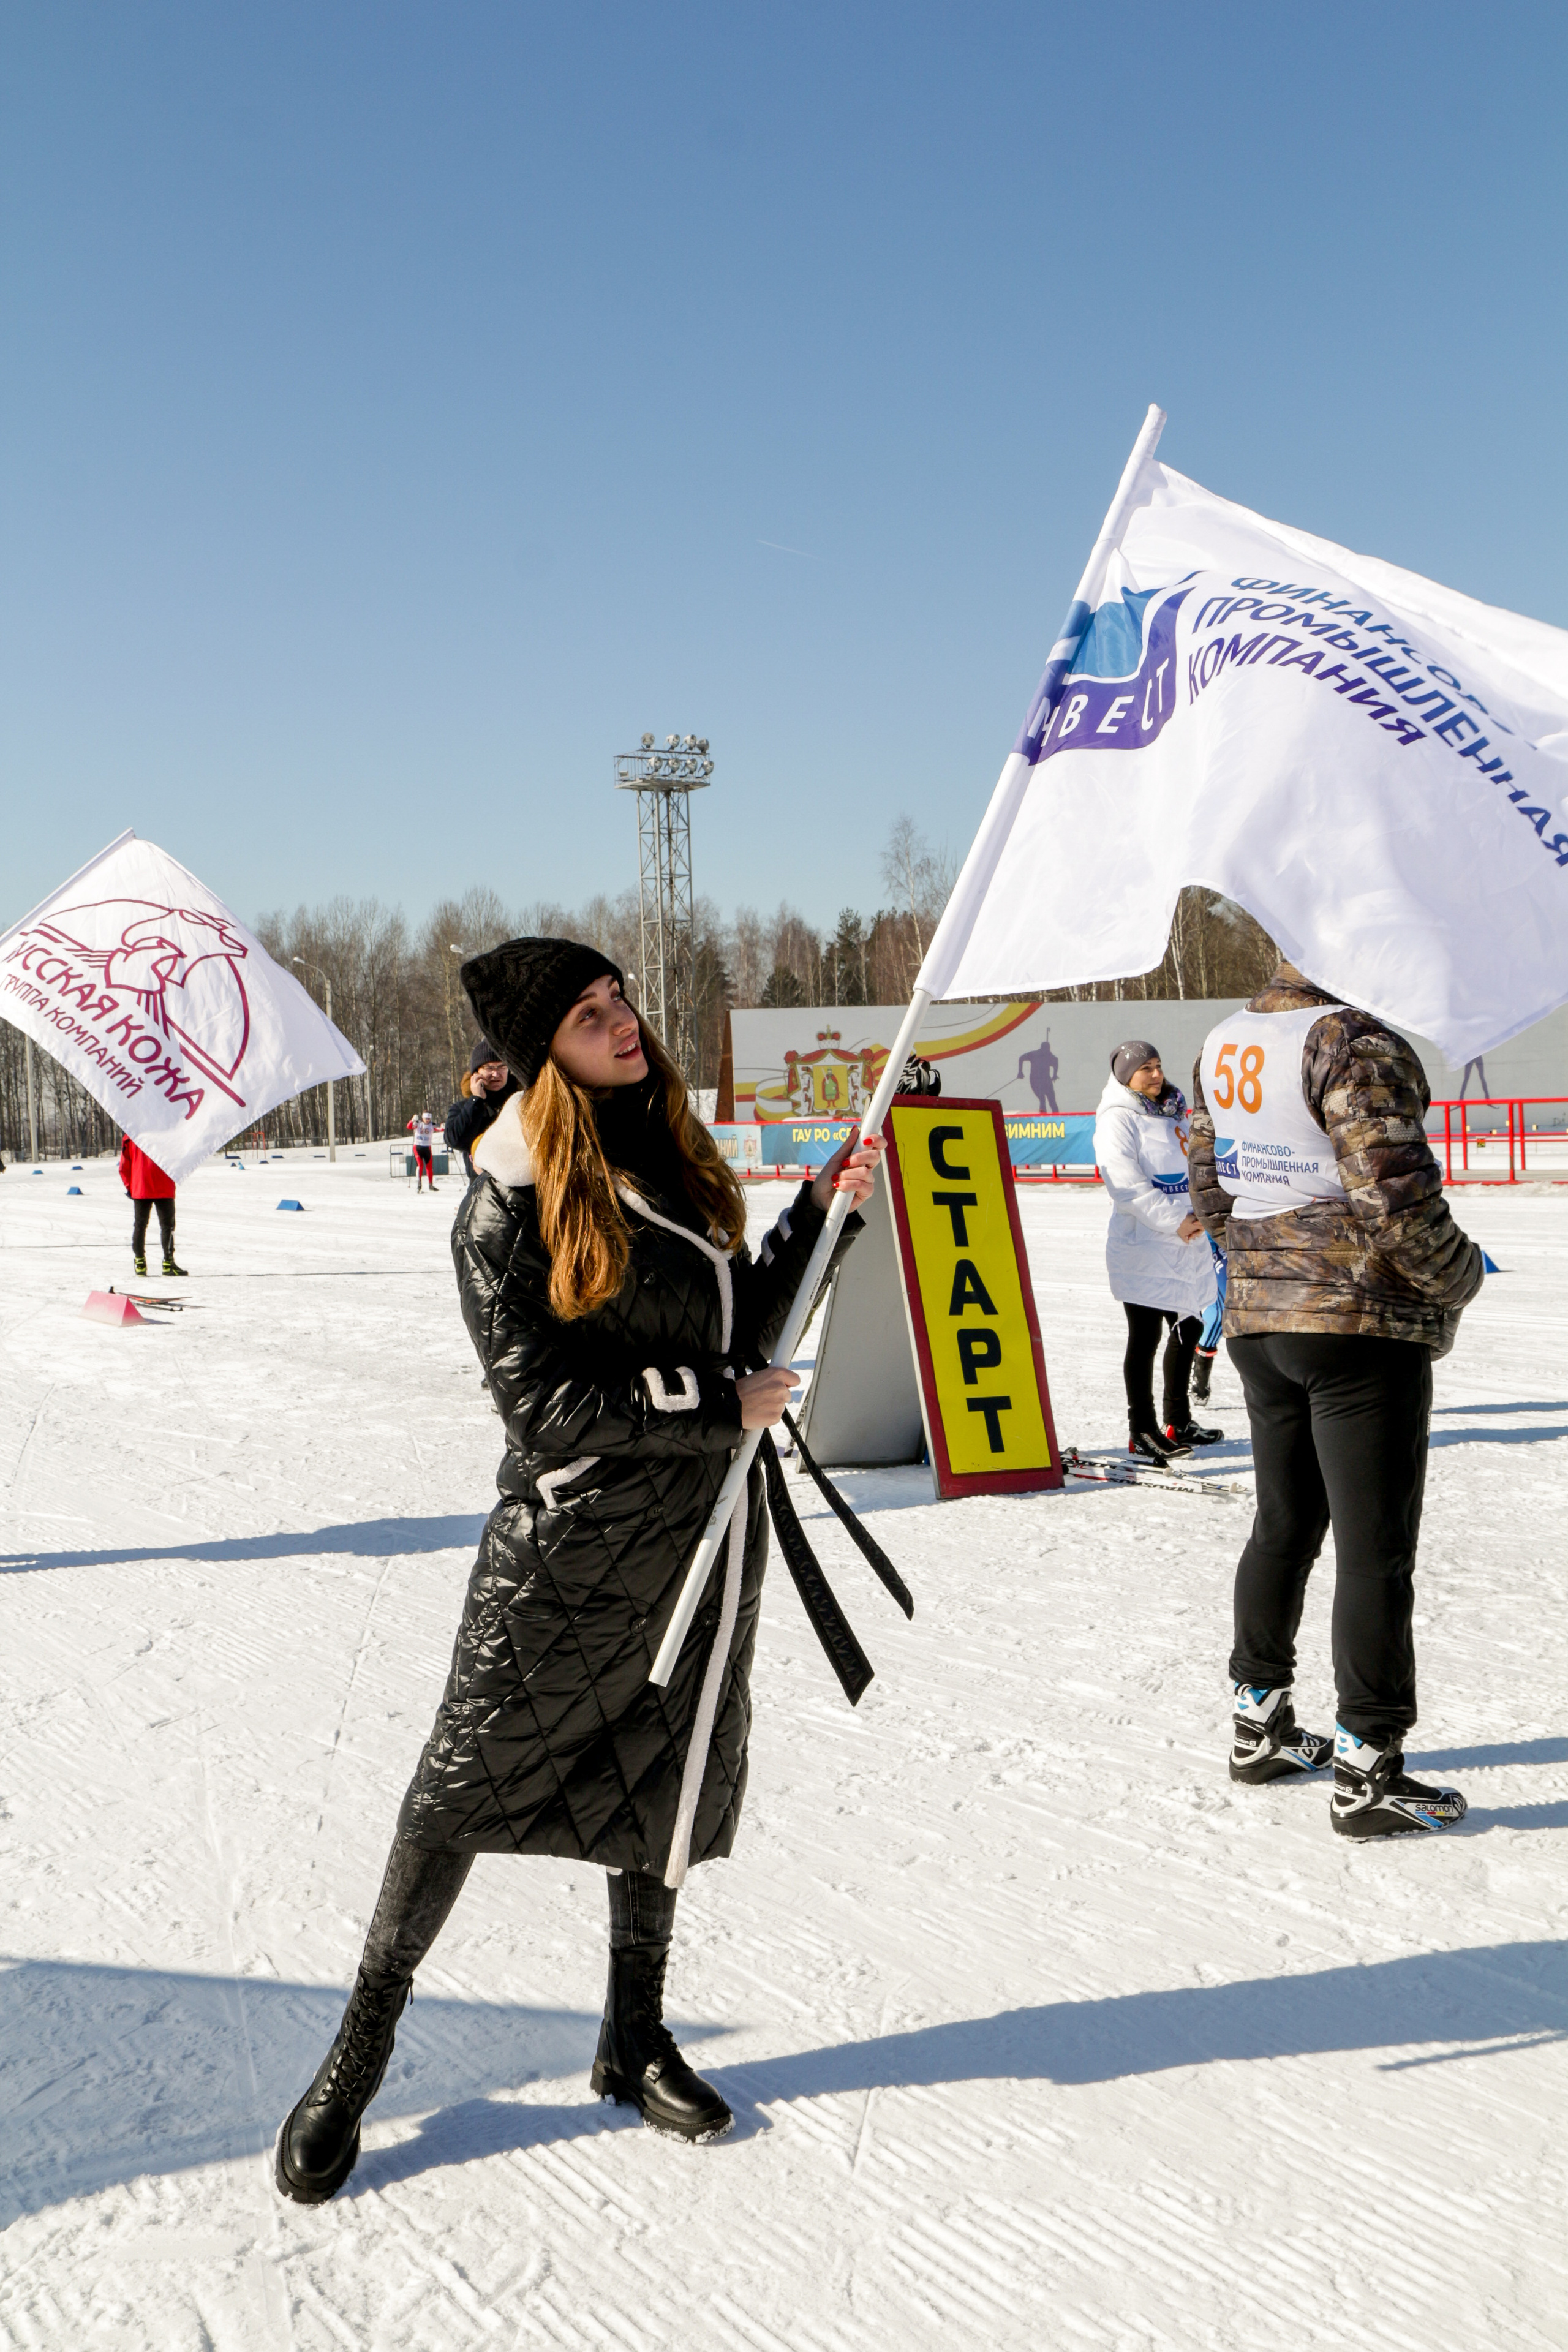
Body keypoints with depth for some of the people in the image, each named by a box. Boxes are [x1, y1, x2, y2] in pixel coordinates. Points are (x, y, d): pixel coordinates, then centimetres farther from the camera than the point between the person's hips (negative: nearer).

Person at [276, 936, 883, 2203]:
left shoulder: (670, 1153, 7)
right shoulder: (510, 1208, -14)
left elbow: (740, 1321, 13)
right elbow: (545, 1404, -18)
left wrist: (823, 1211, 4)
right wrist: (712, 1405, -17)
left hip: (705, 1526, 6)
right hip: (572, 1541, -6)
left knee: (671, 1778, 14)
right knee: (468, 1784, 2)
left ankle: (635, 2039, 34)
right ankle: (361, 2048, 23)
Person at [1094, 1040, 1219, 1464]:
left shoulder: (1174, 1114, 15)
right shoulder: (1118, 1119, -10)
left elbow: (1194, 1170, 19)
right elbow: (1127, 1184, -18)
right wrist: (1175, 1220, -20)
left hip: (1186, 1246, 8)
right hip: (1142, 1249, -8)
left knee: (1188, 1329, 14)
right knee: (1145, 1337, -4)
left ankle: (1178, 1423, 27)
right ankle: (1142, 1430, 4)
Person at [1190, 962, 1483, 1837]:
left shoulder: (1223, 1045, 9)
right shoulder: (1356, 1043, -18)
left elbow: (1209, 1185, 16)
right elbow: (1394, 1192, -22)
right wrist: (1458, 1276, -6)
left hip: (1259, 1323, 8)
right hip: (1365, 1328, -8)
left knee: (1285, 1526, 20)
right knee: (1376, 1550, 0)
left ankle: (1260, 1727, 32)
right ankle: (1367, 1771, 6)